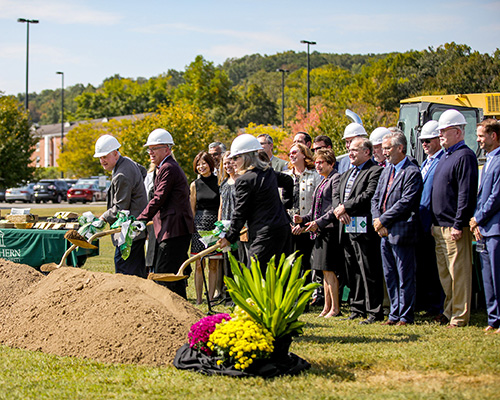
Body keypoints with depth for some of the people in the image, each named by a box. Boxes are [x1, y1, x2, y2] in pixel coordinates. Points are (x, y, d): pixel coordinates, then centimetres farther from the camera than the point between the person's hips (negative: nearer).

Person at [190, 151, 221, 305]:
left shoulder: (219, 182, 3)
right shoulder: (195, 185, 8)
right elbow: (192, 209, 12)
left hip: (215, 224, -1)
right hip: (199, 225, 1)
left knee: (214, 265, 2)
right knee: (199, 265, -1)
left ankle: (210, 298, 8)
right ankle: (198, 299, 3)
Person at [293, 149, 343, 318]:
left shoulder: (336, 178, -8)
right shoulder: (323, 182, 20)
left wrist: (319, 222, -19)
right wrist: (304, 219, 8)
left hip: (330, 229, -9)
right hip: (321, 232, 9)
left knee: (329, 270, -7)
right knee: (325, 271, 11)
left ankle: (335, 308, -2)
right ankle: (327, 307, 15)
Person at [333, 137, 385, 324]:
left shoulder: (375, 171, -7)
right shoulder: (347, 174, 22)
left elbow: (369, 195, -18)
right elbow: (336, 194, 17)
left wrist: (345, 207, -14)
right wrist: (340, 210, -4)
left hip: (364, 229, -9)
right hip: (347, 229, 9)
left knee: (369, 272, -6)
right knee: (352, 272, 13)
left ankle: (374, 312, -2)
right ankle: (357, 308, 21)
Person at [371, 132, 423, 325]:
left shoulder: (412, 172, -10)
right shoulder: (386, 171, 16)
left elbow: (406, 202, -18)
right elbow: (376, 199, 15)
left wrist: (383, 219, -14)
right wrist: (377, 221, -2)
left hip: (401, 233, -8)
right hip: (385, 233, 8)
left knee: (405, 277, -1)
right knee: (390, 277, 12)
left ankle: (406, 316, 5)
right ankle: (395, 314, 19)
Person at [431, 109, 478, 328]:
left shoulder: (465, 156, -11)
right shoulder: (445, 156, 18)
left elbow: (466, 195, -18)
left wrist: (458, 225, -21)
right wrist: (434, 223, 18)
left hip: (454, 227, -9)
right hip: (439, 226, 10)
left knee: (458, 272, -5)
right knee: (445, 273, 14)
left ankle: (460, 316, 0)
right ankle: (449, 312, 22)